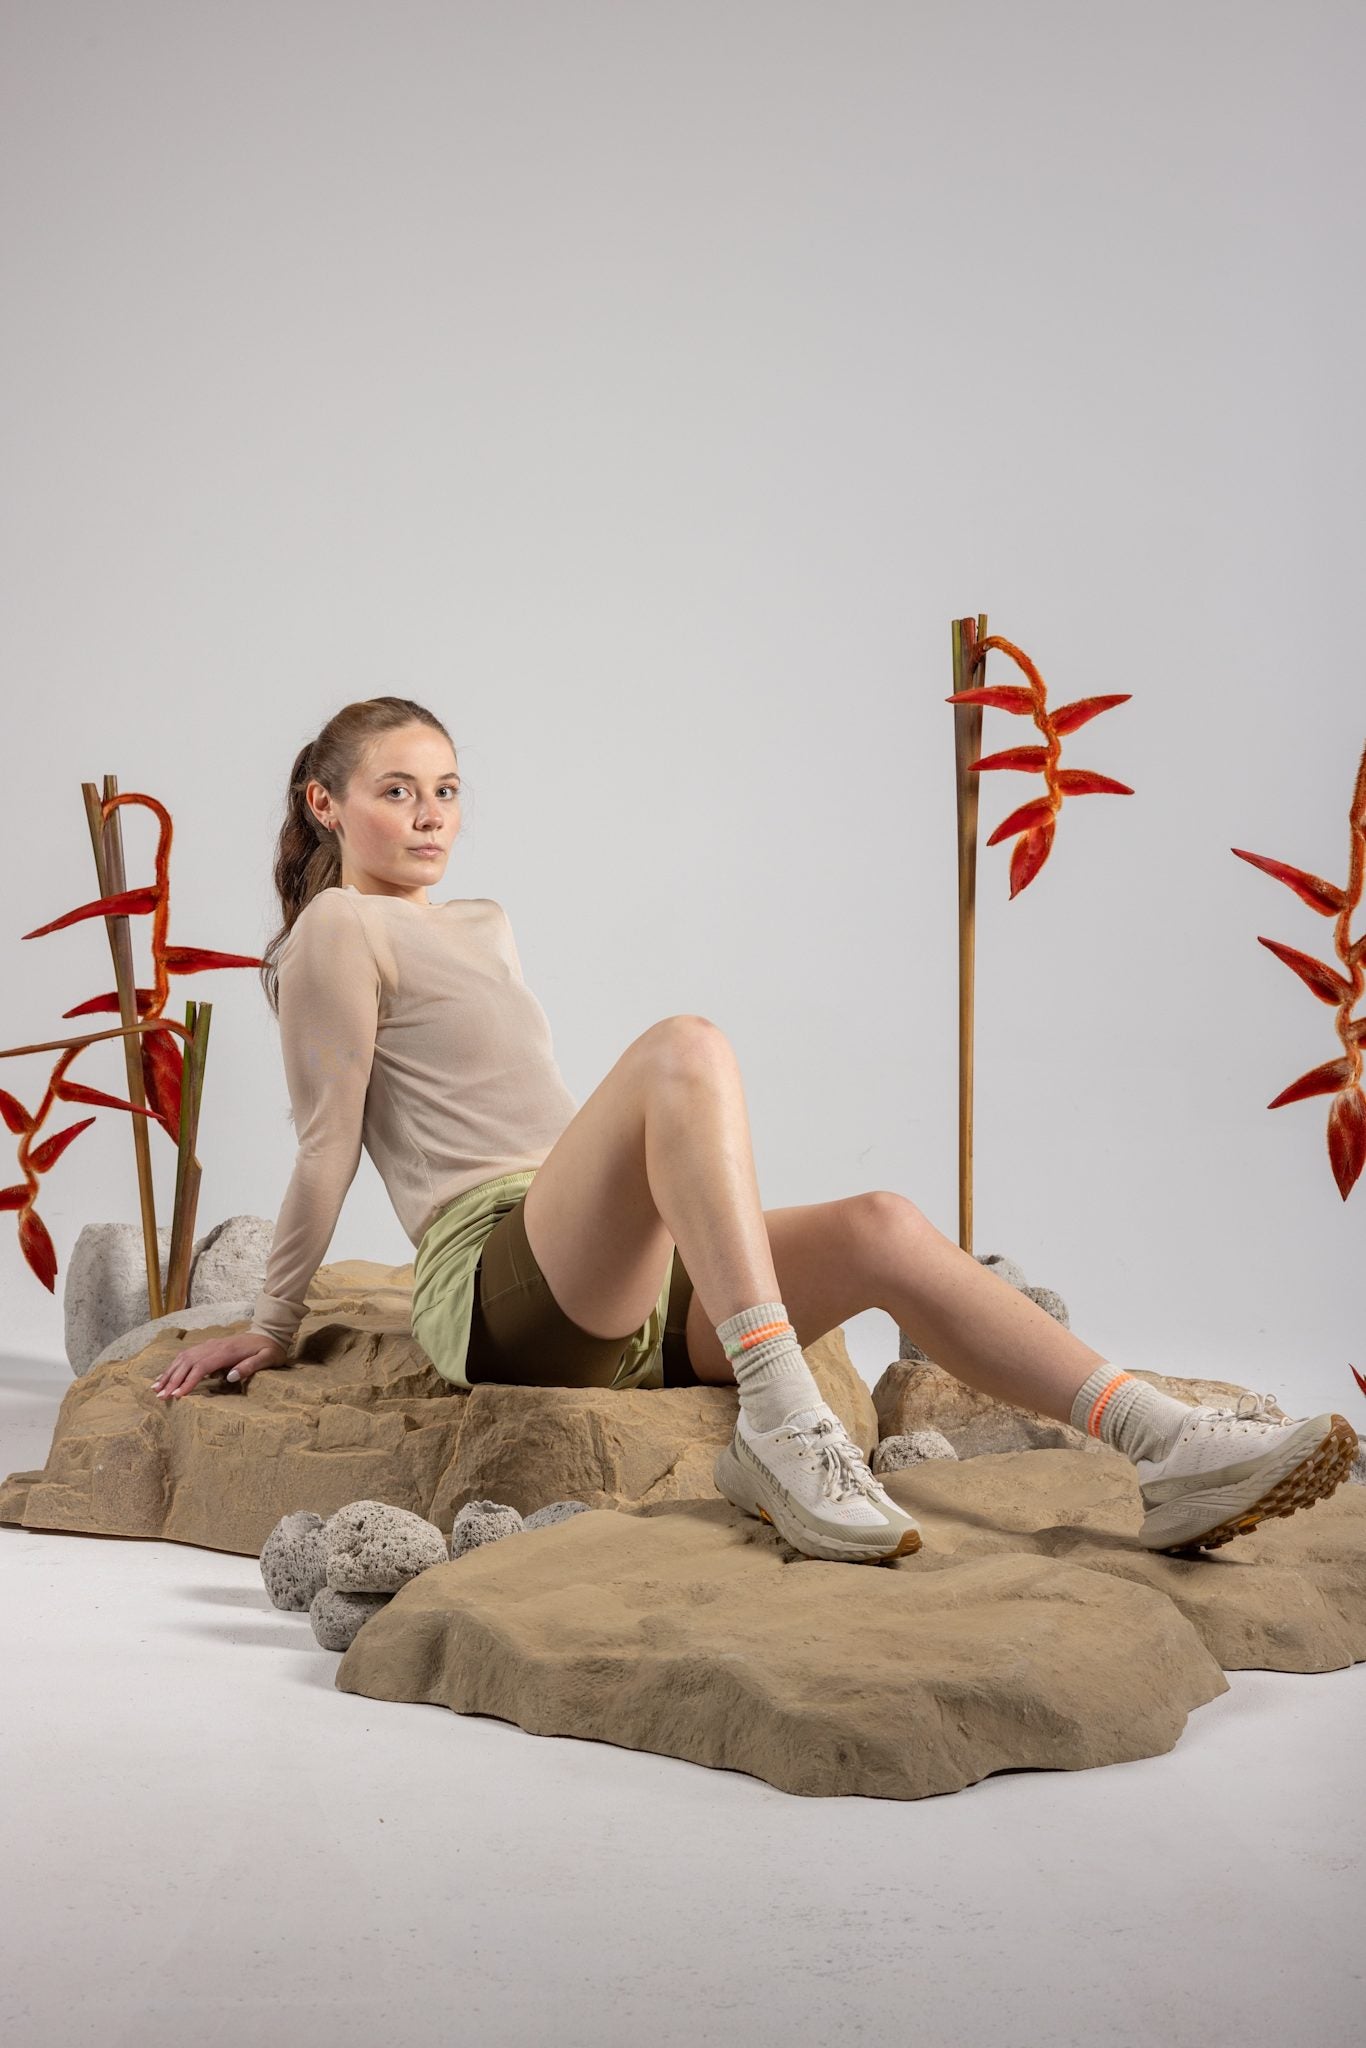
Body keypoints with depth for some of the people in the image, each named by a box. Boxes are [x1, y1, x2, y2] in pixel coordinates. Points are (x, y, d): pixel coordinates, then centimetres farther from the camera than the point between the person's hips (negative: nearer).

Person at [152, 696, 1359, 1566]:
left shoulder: (481, 926, 29)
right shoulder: (339, 930, 3)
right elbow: (328, 1145, -1)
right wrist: (273, 1328, 0)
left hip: (631, 1299, 8)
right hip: (499, 1294, -8)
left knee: (884, 1228, -14)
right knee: (686, 1047, -31)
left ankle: (1169, 1452, -31)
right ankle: (781, 1421, -47)